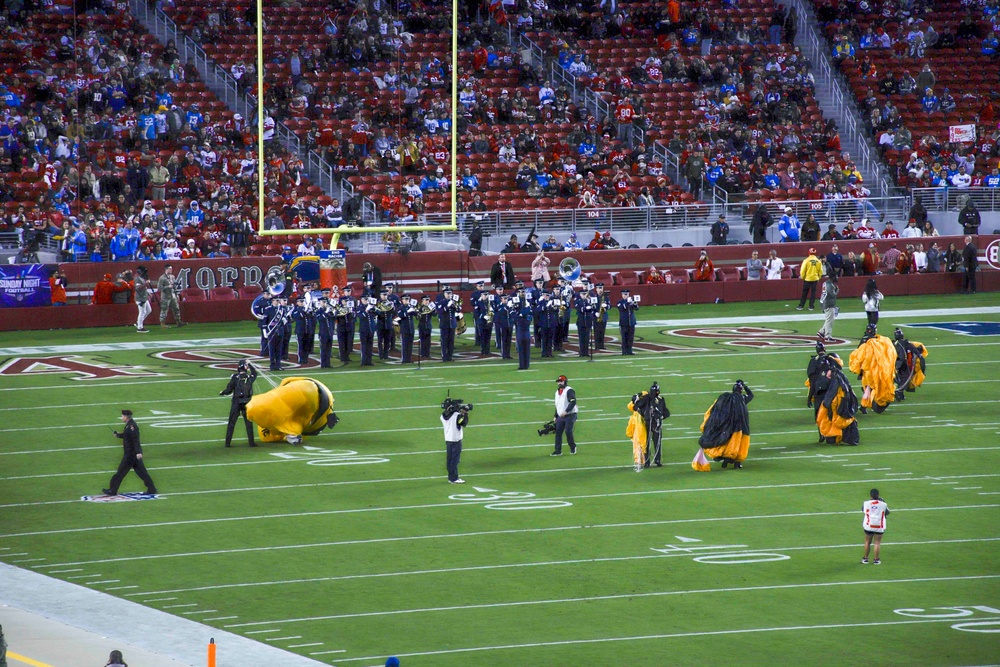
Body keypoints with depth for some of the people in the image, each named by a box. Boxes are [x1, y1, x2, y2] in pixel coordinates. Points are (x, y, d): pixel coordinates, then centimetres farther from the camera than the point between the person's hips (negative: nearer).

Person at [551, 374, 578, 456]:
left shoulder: (569, 390, -9)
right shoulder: (557, 392, 18)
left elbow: (573, 402, -20)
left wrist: (566, 411, -26)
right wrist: (556, 416, 21)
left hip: (570, 415, -8)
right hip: (560, 416, 8)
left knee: (568, 431, -14)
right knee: (558, 432, 0)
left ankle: (573, 447, 7)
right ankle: (558, 451, 3)